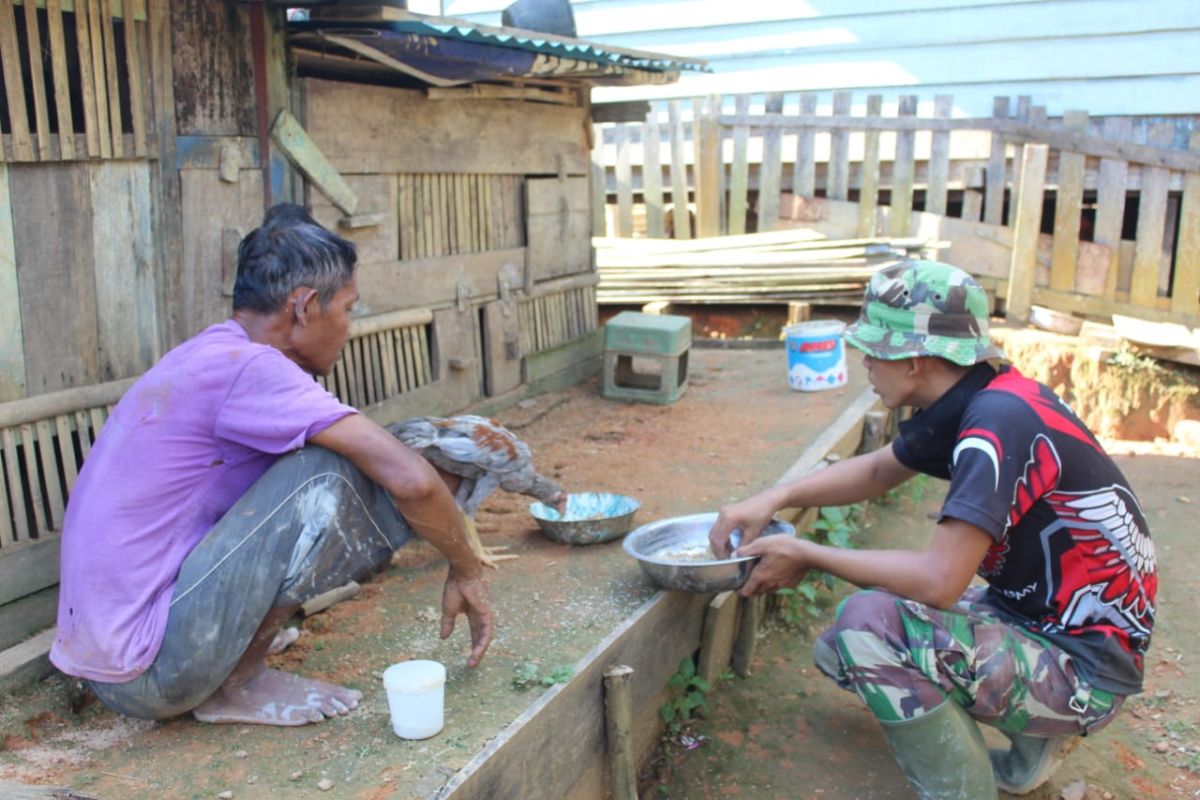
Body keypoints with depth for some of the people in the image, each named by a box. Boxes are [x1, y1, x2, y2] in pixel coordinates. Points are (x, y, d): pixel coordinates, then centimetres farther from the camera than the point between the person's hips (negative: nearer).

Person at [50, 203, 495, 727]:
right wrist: (467, 572, -8)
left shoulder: (207, 355, 10)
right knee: (327, 474, -19)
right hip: (150, 671, -9)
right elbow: (411, 481, -26)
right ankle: (239, 684, -5)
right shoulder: (247, 367, -20)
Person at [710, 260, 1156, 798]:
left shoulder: (1000, 421, -27)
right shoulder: (965, 405, -1)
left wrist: (808, 556, -19)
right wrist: (772, 500, 0)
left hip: (1085, 669, -9)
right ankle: (1036, 734, 14)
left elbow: (939, 581, -32)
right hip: (1033, 615, 9)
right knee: (839, 651, 12)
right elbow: (877, 471, 14)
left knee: (869, 623, -27)